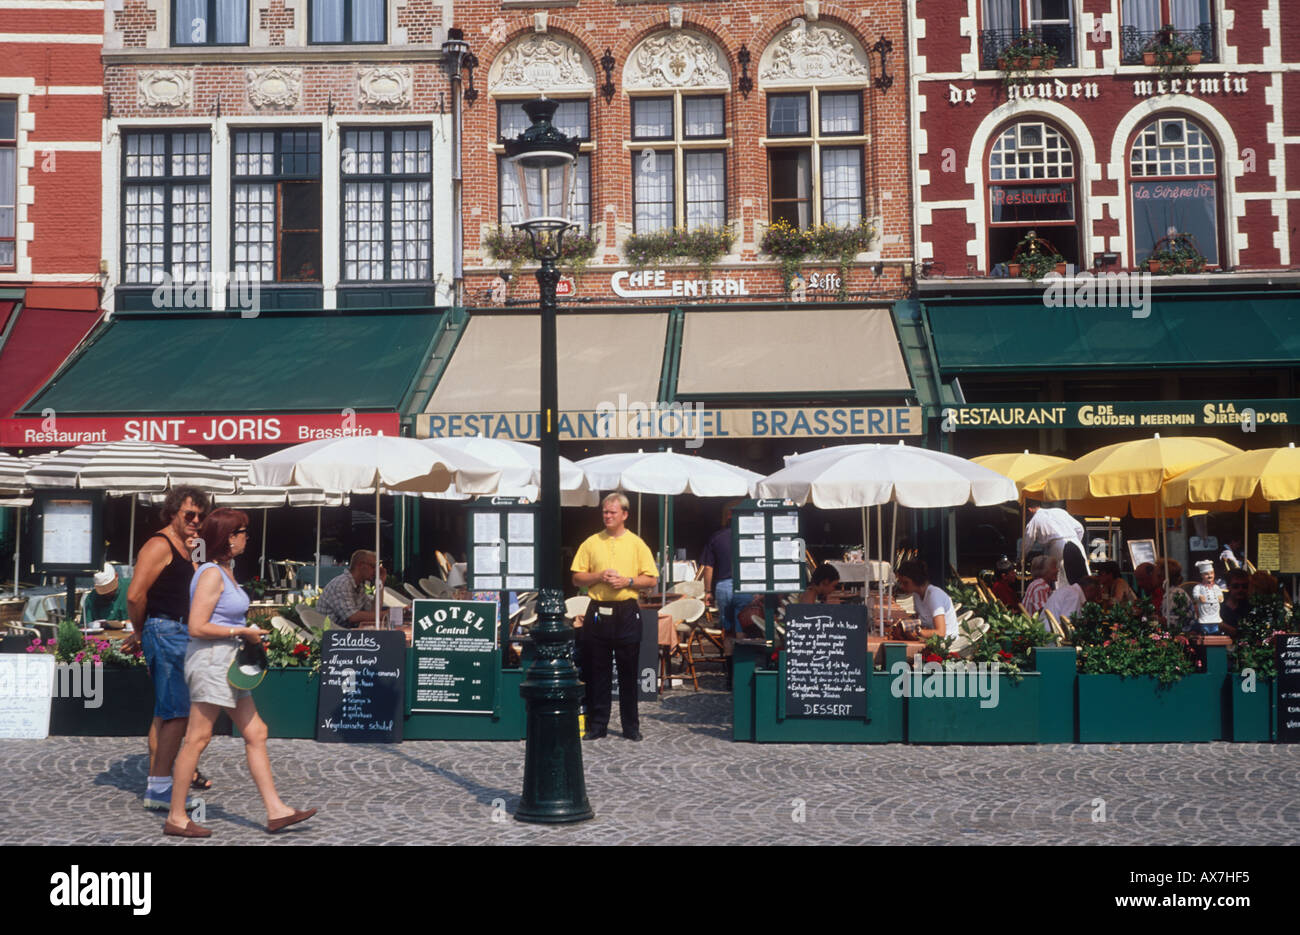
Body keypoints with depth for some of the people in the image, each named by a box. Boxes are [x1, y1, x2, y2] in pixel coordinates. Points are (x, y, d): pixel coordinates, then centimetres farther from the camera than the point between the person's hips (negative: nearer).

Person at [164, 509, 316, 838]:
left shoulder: (226, 571, 14)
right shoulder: (211, 575, -15)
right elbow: (197, 627, -21)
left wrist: (248, 635, 9)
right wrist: (242, 632, -14)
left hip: (228, 662, 10)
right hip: (209, 661, -10)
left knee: (256, 734, 8)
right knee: (197, 739, -2)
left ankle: (276, 810, 11)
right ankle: (176, 817, 9)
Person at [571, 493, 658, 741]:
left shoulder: (636, 544, 4)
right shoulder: (591, 543, 7)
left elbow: (651, 579, 2)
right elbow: (577, 578, 6)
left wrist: (627, 581, -12)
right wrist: (599, 577, -10)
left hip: (627, 612, -1)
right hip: (598, 611, 1)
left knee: (628, 672, 4)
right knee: (598, 671, 4)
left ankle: (631, 726, 13)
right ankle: (597, 725, 12)